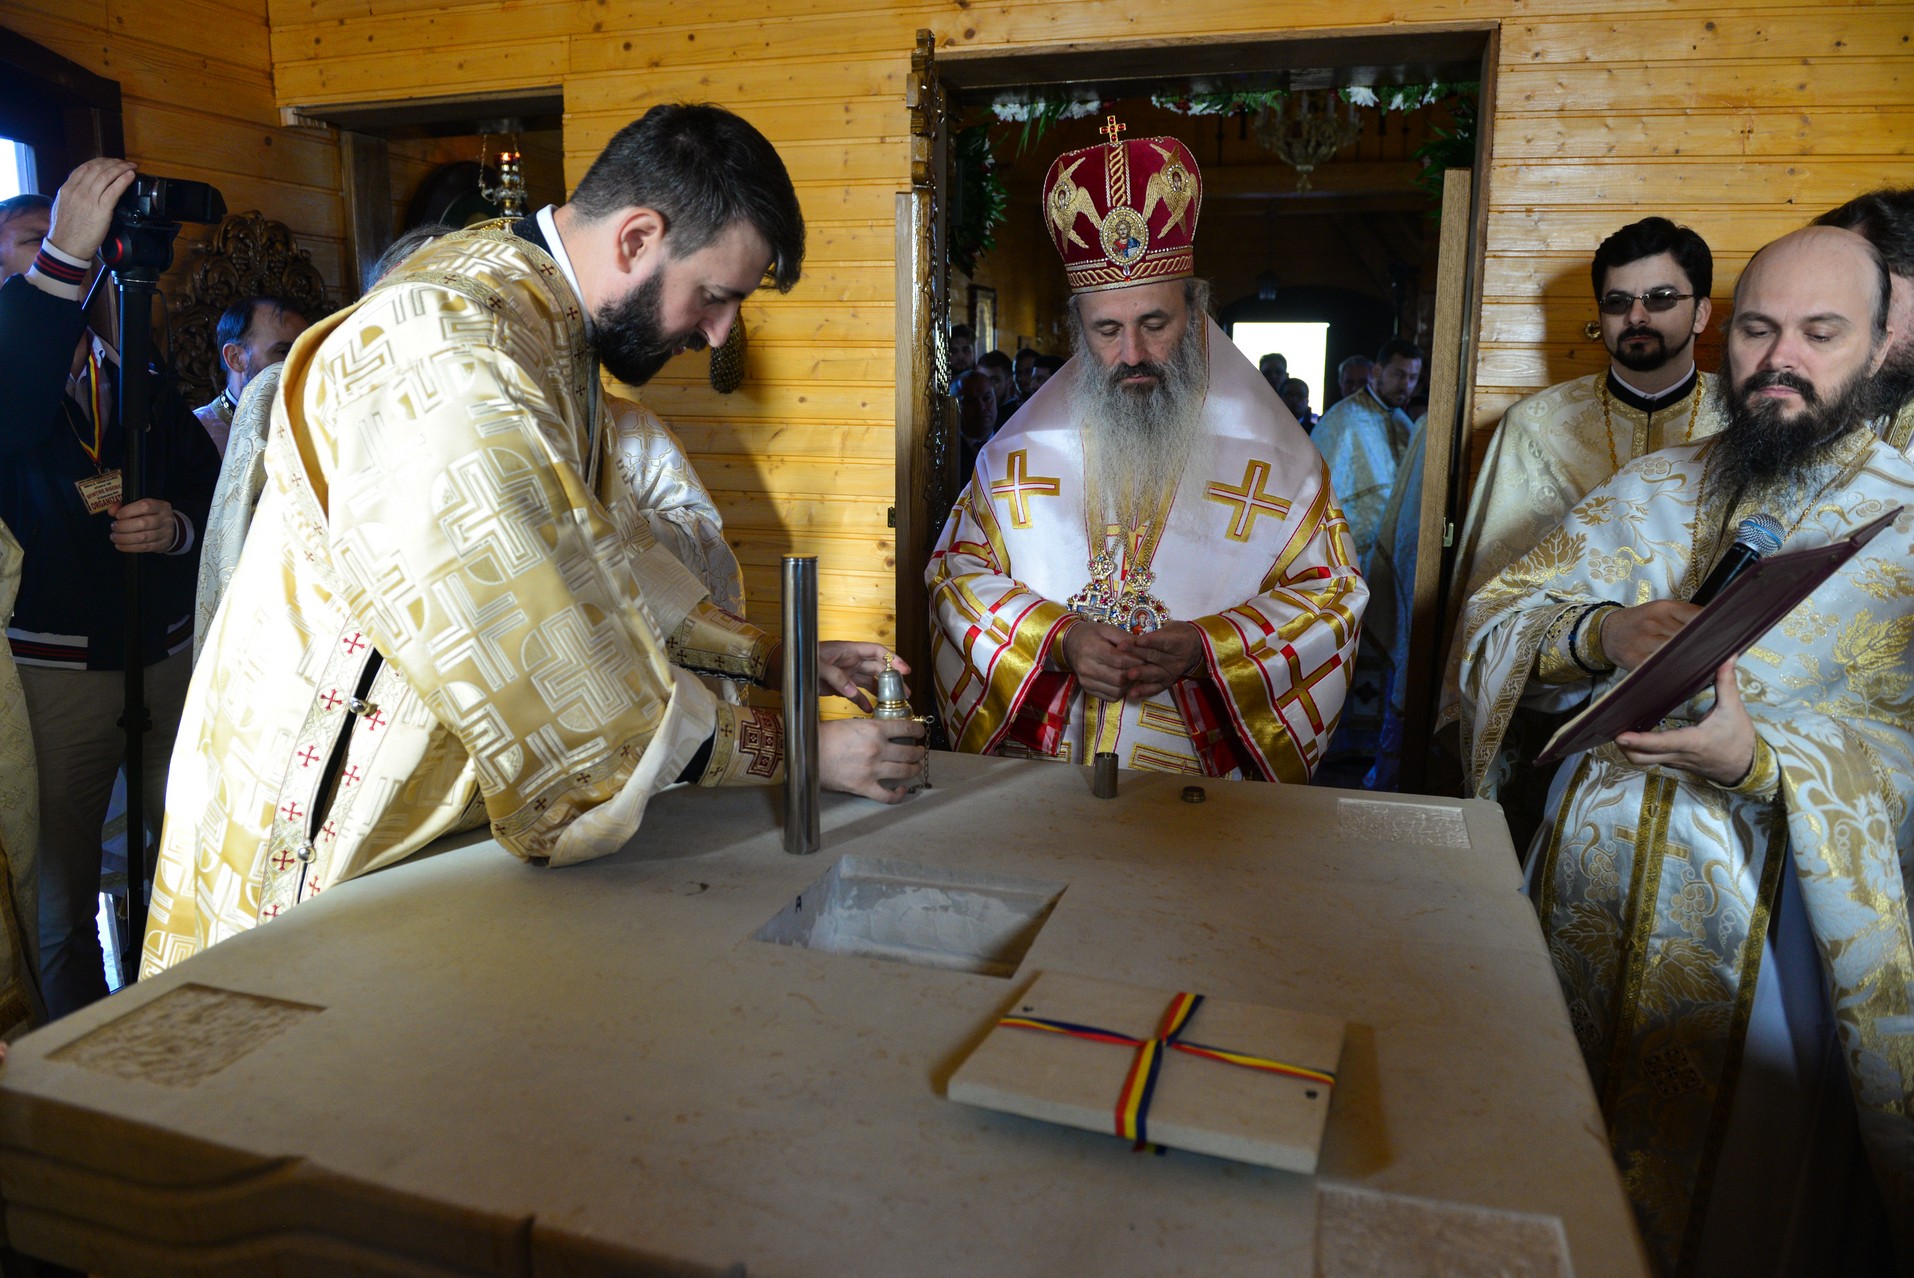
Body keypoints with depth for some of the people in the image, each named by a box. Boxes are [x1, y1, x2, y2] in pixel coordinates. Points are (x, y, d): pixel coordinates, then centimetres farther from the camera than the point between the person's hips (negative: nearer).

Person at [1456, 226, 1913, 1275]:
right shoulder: (1651, 490, 6)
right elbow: (1493, 618, -1)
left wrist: (1761, 758, -32)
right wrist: (1600, 632, -20)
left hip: (1761, 929, -3)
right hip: (1586, 905, 3)